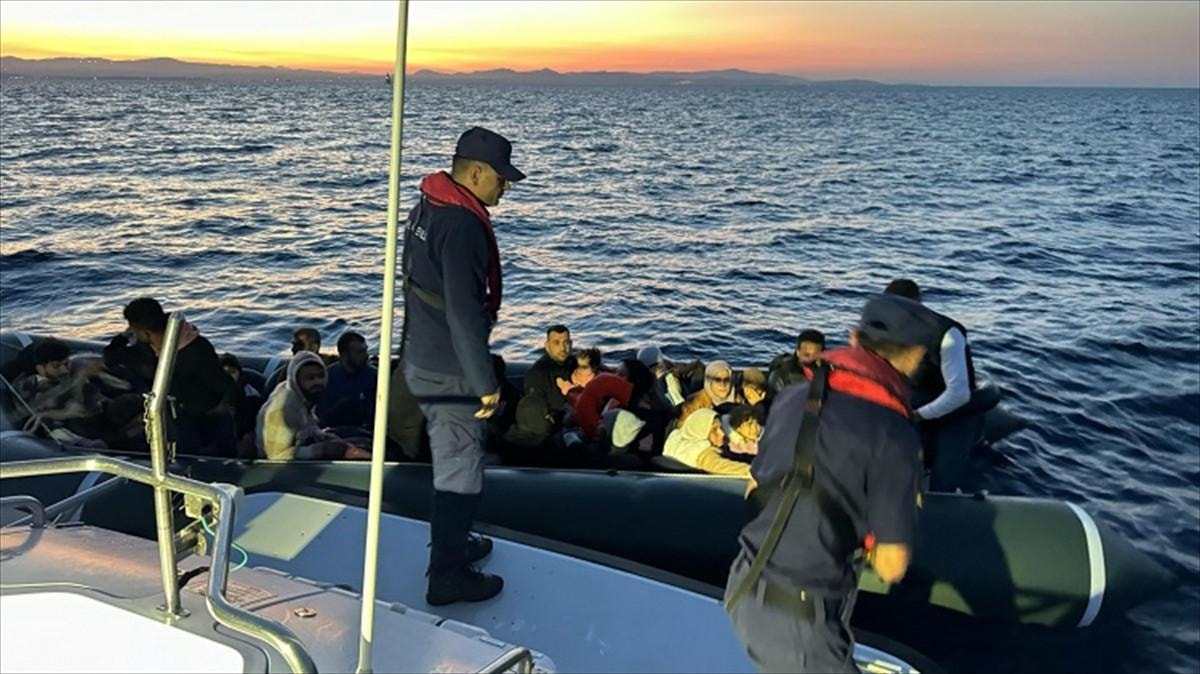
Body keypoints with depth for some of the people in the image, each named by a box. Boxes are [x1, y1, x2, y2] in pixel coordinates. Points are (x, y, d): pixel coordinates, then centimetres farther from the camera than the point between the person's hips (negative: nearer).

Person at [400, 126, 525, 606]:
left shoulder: (426, 209, 9)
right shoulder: (462, 226, -24)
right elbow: (464, 314, -28)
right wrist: (485, 382, -22)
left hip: (422, 360, 10)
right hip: (450, 371, -10)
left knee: (451, 458, 24)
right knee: (461, 470, 2)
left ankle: (451, 542, 41)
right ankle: (448, 575, 14)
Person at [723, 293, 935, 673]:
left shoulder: (793, 396, 2)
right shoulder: (893, 433, -16)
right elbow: (890, 567, -13)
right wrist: (869, 536, 9)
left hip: (745, 590, 7)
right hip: (798, 619, -7)